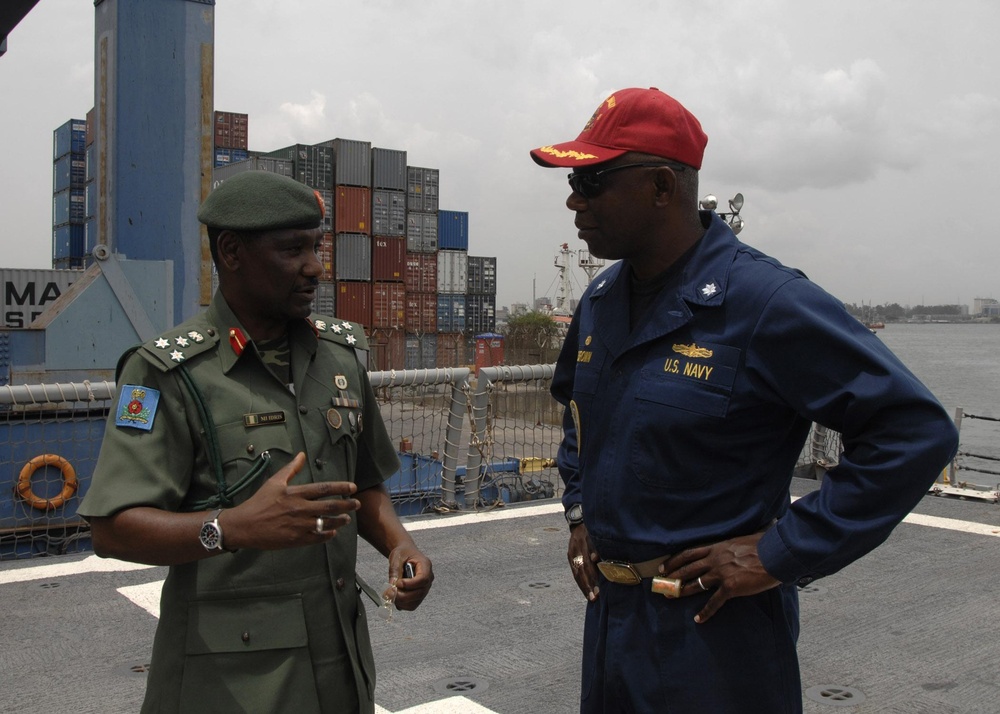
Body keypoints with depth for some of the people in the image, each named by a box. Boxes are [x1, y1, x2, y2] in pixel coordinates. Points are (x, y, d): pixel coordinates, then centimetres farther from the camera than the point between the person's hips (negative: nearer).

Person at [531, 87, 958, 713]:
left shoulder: (766, 301, -20)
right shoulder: (601, 301, 4)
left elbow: (919, 431, -20)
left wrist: (782, 552, -20)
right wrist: (579, 510, 11)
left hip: (713, 635, -7)